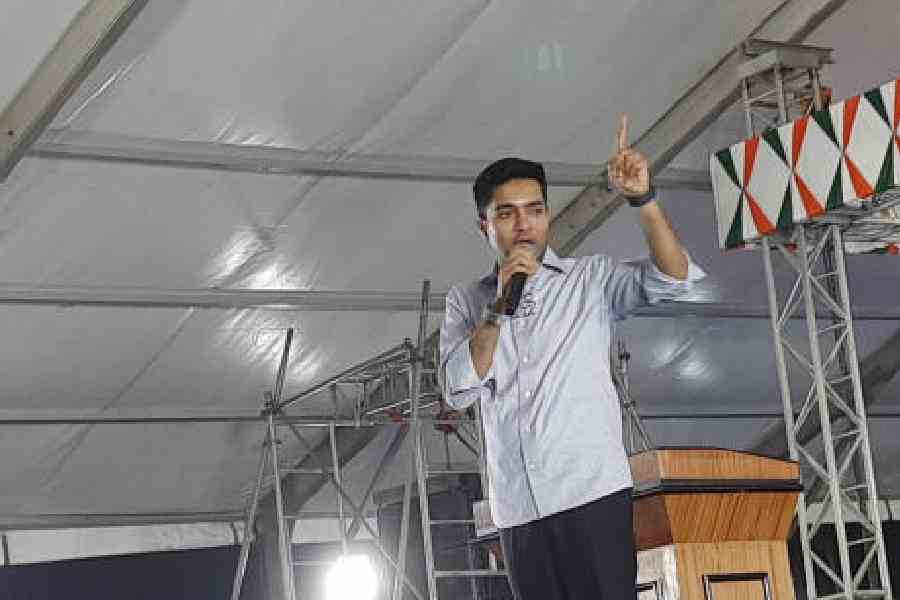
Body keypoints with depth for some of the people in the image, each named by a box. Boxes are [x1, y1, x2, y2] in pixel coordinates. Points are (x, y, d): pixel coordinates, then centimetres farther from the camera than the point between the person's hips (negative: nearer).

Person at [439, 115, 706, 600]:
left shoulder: (590, 279, 8)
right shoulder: (466, 301, 13)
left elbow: (674, 278, -7)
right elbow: (459, 391, 0)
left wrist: (642, 198, -20)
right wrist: (501, 305, -9)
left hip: (592, 492, -3)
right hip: (517, 509, 3)